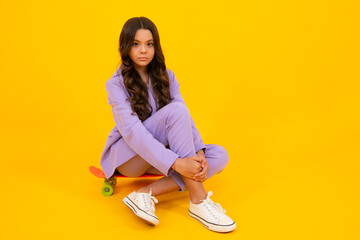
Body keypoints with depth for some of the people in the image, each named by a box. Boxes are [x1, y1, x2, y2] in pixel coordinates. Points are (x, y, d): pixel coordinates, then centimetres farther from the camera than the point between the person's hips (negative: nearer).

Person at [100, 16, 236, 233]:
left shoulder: (166, 77, 3)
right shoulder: (116, 84, -13)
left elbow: (186, 120, -7)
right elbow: (133, 131, -26)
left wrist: (199, 153, -26)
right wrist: (177, 163, -37)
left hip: (159, 152, 6)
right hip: (127, 155, -5)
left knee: (219, 155, -17)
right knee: (175, 110, -30)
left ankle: (147, 193, -26)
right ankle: (198, 201, -30)